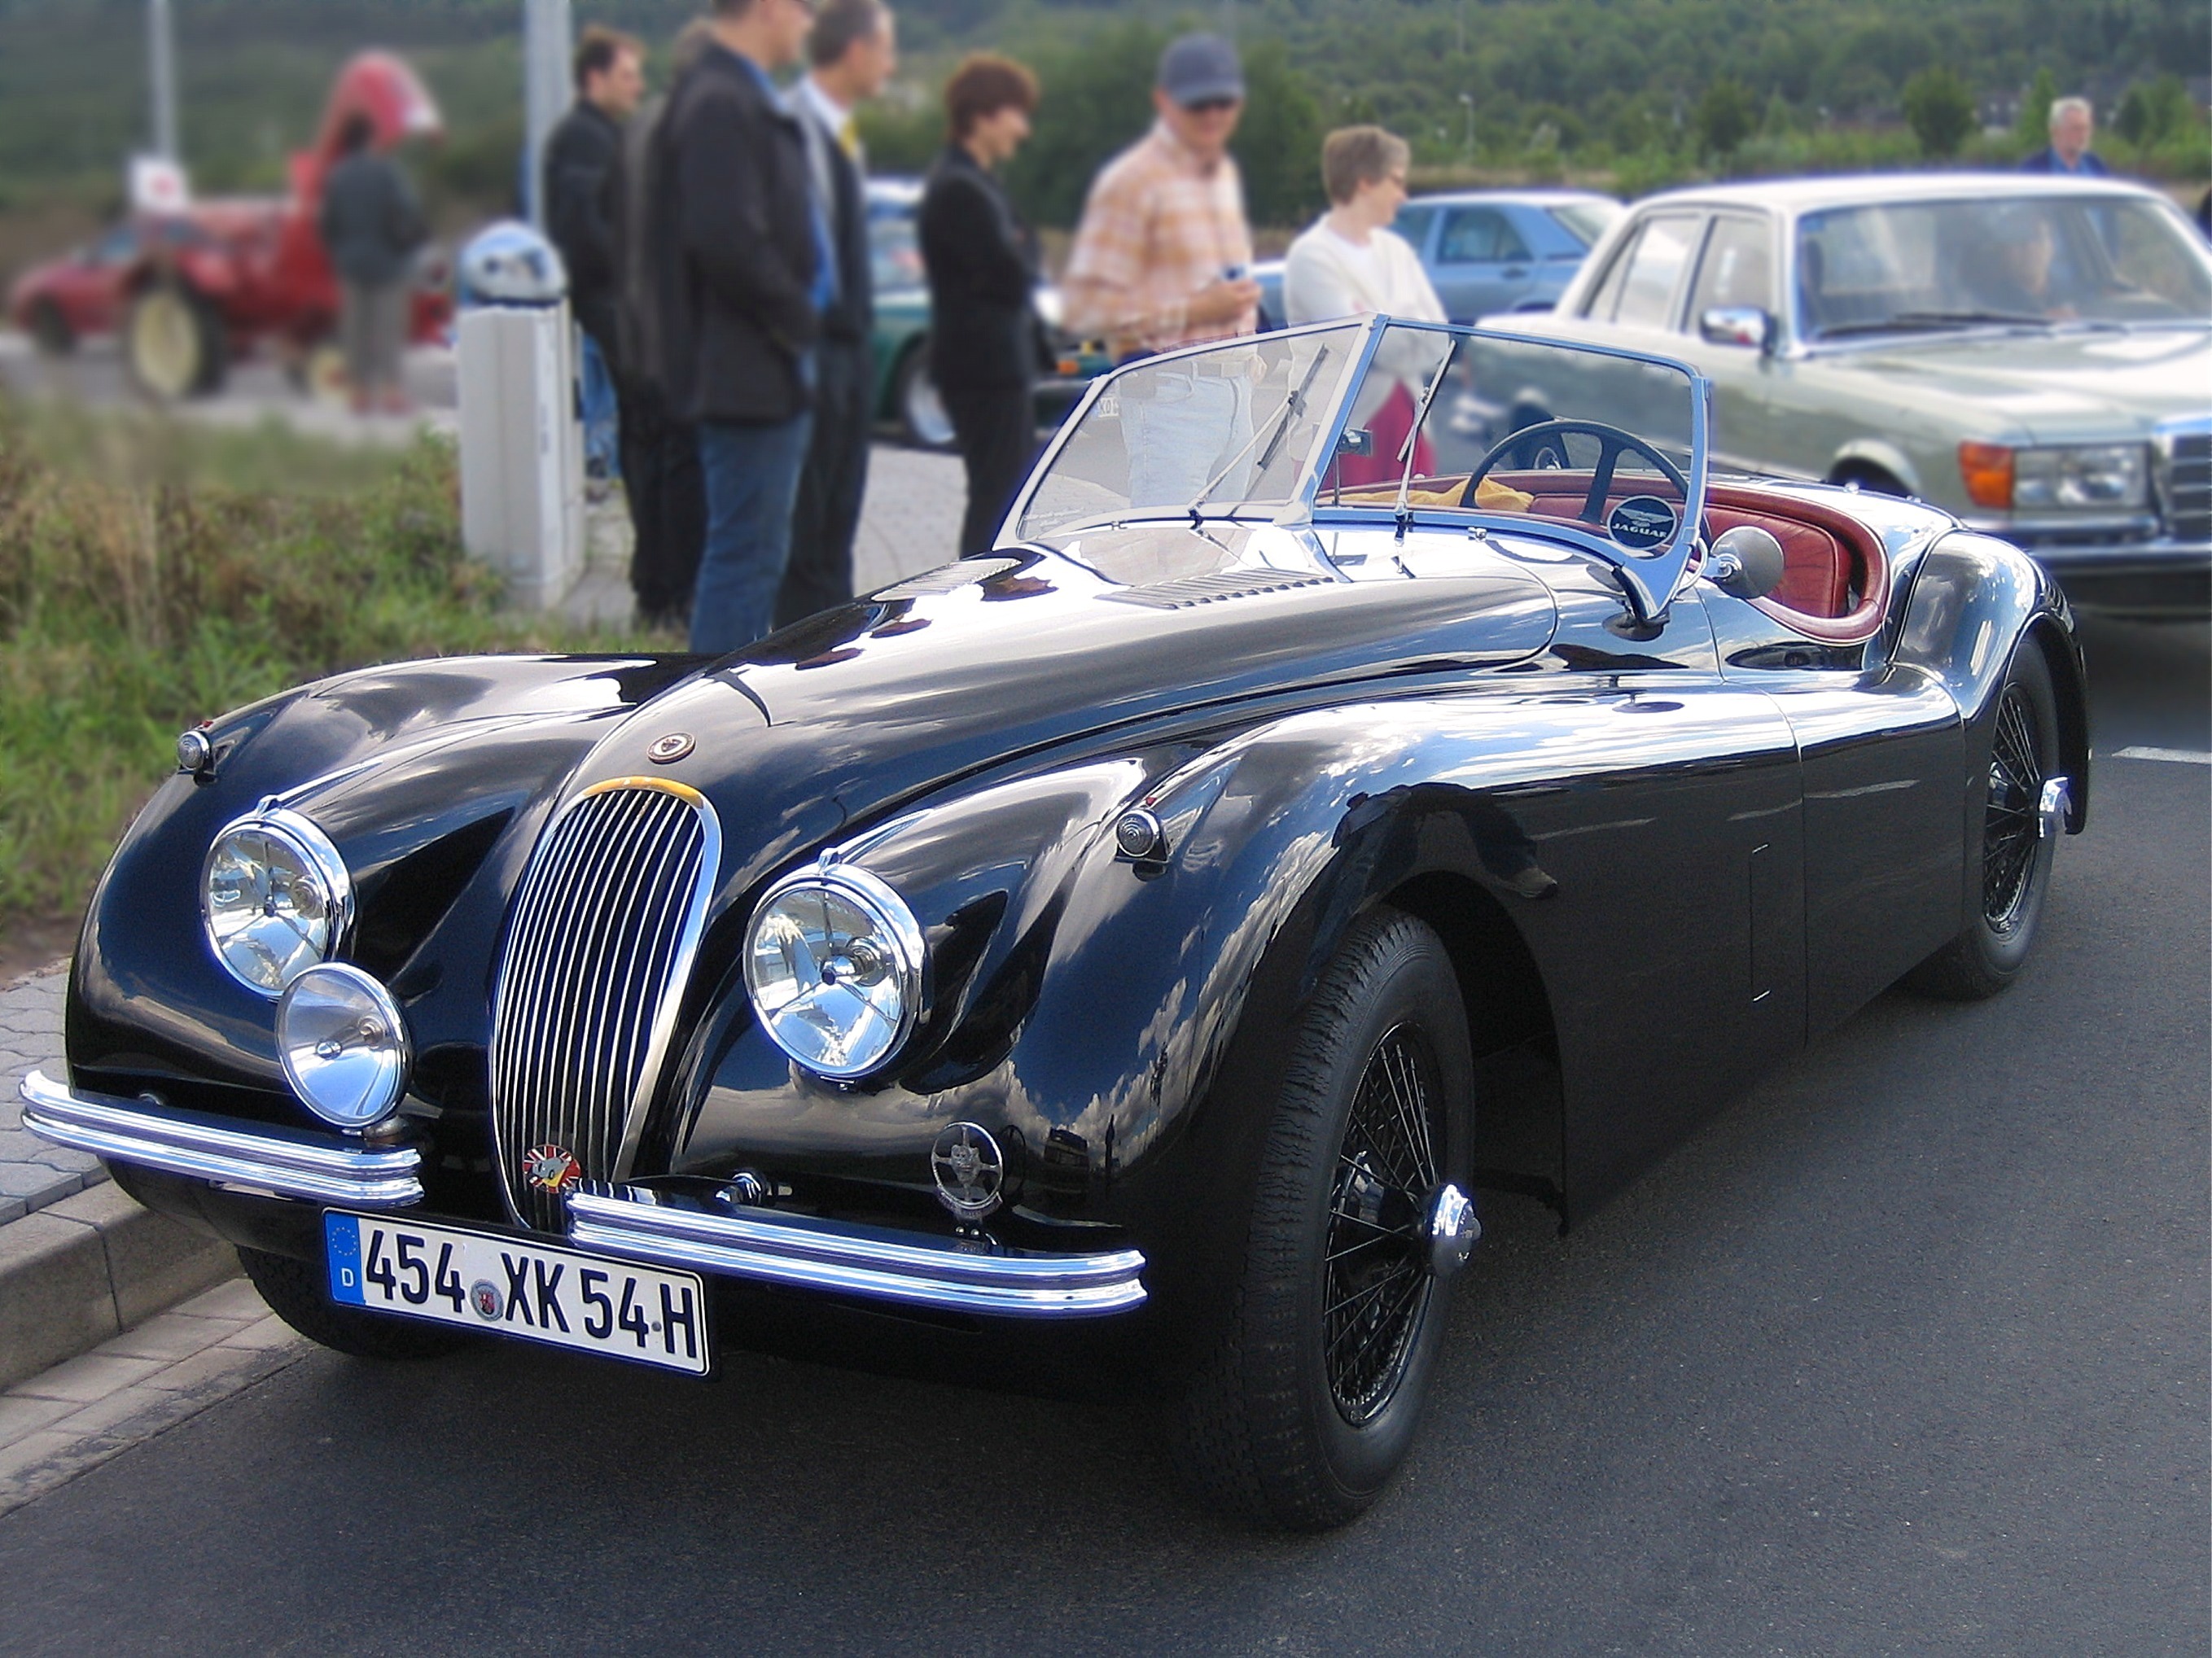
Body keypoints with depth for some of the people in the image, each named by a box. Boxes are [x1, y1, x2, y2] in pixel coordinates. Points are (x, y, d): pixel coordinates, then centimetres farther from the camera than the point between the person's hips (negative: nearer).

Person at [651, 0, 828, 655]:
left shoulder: (745, 99, 16)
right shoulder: (721, 104, -17)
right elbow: (729, 243, -25)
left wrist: (803, 321, 9)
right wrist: (803, 321, -14)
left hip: (772, 374, 10)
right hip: (749, 373, -10)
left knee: (754, 554, 15)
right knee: (746, 556, -6)